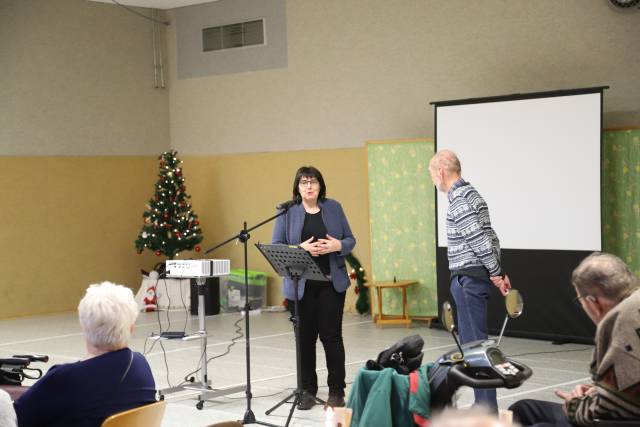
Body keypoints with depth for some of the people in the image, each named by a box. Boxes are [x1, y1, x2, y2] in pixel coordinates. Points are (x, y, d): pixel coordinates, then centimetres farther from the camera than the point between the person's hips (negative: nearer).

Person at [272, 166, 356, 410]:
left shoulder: (333, 208, 6)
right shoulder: (287, 212, 2)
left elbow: (350, 240, 8)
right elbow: (276, 246, -2)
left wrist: (338, 246, -13)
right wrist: (301, 248, -18)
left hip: (332, 282, 0)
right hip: (301, 284, 0)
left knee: (331, 335, -1)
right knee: (305, 336, 4)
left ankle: (336, 391, 8)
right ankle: (308, 390, 16)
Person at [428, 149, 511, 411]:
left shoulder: (459, 201, -15)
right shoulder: (469, 194, 16)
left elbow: (480, 240, -20)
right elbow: (489, 237, 17)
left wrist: (495, 273, -13)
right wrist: (498, 272, 15)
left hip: (468, 279, -10)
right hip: (475, 277, 10)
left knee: (475, 342, -7)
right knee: (471, 342, 14)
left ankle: (488, 408, -4)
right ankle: (484, 406, 20)